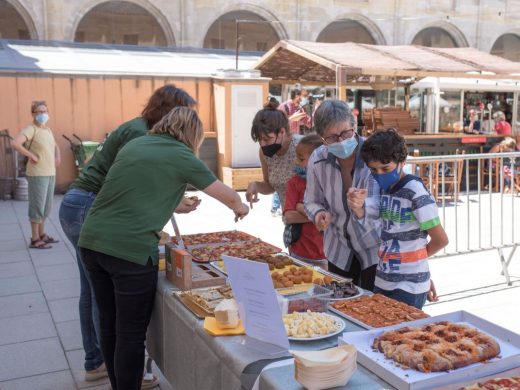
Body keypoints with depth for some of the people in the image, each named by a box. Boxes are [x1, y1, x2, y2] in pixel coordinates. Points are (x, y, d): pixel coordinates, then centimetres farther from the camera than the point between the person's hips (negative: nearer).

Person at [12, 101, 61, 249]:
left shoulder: (48, 130, 12)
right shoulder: (31, 129, -11)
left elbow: (55, 145, 31)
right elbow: (15, 143, -26)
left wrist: (58, 156, 12)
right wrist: (32, 156, -20)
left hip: (50, 173, 8)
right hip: (37, 174, -8)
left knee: (47, 206, 15)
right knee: (38, 206, -3)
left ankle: (42, 234, 27)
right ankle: (35, 239, 4)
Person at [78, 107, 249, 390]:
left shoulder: (134, 144, 16)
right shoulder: (181, 157, 0)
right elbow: (230, 197, 9)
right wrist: (239, 208, 30)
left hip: (91, 241, 7)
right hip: (130, 249, -7)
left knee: (109, 326, 19)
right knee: (131, 334, 7)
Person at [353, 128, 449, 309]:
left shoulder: (415, 192, -17)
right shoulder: (381, 188, 4)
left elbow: (441, 239, -13)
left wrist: (416, 256, 5)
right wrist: (359, 210, -10)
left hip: (409, 288, -7)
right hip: (382, 282, 7)